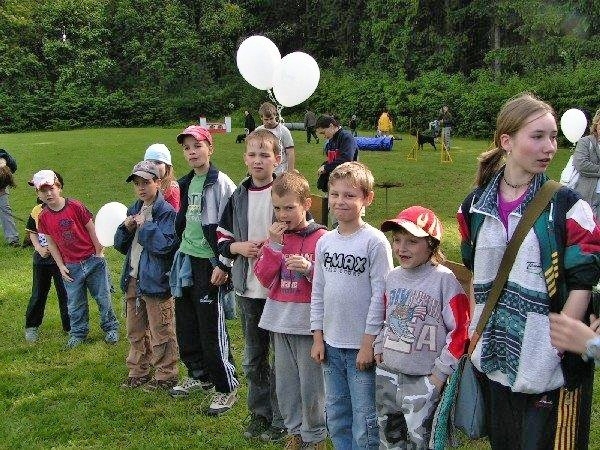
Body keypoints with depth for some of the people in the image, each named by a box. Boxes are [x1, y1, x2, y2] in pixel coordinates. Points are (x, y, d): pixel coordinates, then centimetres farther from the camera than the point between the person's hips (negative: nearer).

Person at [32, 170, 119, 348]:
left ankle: (110, 328, 25)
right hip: (71, 266, 2)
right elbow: (51, 243, 4)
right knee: (75, 303, 10)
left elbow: (91, 229, -6)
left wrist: (99, 253, -3)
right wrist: (61, 266, 1)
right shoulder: (43, 217, -4)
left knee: (103, 297, 8)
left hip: (93, 260, -2)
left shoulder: (75, 206, -13)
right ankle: (78, 332, 28)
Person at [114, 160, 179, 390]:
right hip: (133, 279, 8)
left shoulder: (166, 212, -12)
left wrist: (145, 225, -16)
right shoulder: (134, 210, 13)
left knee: (161, 332, 3)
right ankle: (138, 372, 32)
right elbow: (120, 245, 15)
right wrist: (126, 228, -4)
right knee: (135, 331, 18)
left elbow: (165, 244, -24)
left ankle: (165, 376, 15)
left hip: (156, 281, -8)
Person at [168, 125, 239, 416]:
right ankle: (199, 375, 33)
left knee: (212, 328, -5)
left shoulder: (221, 184, -12)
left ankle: (226, 388, 8)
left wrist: (224, 264, -17)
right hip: (186, 260, 8)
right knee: (186, 324, 15)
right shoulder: (186, 184, 12)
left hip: (209, 263, -8)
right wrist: (180, 257, 19)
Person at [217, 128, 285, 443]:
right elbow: (222, 239, 10)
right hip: (247, 288, 5)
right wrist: (239, 247, -9)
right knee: (253, 357, 16)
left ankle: (281, 418, 21)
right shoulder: (238, 197, 5)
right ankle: (259, 413, 31)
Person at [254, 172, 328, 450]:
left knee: (310, 383, 3)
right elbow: (264, 278, 1)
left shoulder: (321, 238, -9)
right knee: (285, 382, 14)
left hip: (308, 321, -5)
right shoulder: (276, 236, 7)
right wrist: (275, 245, -9)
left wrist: (309, 268, -25)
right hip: (280, 321, 5)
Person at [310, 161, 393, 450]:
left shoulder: (375, 242, -12)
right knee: (336, 414, 17)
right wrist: (318, 337, 7)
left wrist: (369, 343, -13)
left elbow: (380, 295, -13)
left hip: (362, 346, -6)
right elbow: (318, 292, 10)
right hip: (331, 344, 6)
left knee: (364, 417, 3)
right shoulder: (325, 241, 5)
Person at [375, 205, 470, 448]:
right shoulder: (392, 277, 5)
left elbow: (460, 330, -14)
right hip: (387, 374, 6)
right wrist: (379, 348, 13)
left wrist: (440, 372, -13)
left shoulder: (444, 280, -14)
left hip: (423, 379, -6)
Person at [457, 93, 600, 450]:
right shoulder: (476, 206, 3)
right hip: (495, 358, 4)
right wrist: (478, 331, 10)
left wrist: (556, 345, -15)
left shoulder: (568, 207, -9)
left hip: (552, 365, -4)